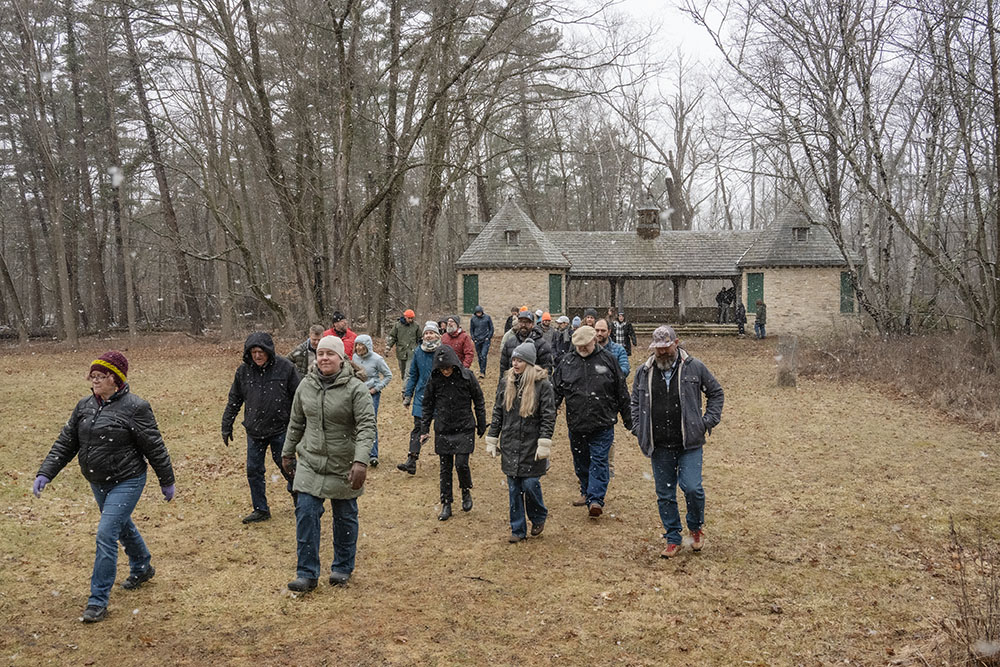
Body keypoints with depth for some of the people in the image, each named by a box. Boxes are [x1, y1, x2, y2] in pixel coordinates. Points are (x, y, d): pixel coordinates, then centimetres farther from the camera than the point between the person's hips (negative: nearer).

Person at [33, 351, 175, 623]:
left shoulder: (135, 407, -16)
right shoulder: (84, 406, 3)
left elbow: (154, 448, -11)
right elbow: (65, 443, 7)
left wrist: (167, 482, -5)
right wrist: (45, 473, -4)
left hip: (126, 482, -7)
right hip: (98, 483, 7)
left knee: (106, 534, -12)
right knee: (122, 527, 23)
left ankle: (98, 600, -2)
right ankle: (142, 568, 48)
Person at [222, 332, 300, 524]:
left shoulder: (285, 367, -8)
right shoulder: (243, 370, 0)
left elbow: (297, 397, -2)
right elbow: (234, 400, 10)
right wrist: (226, 427, 10)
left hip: (280, 429, -3)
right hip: (254, 430, 3)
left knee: (286, 465, 8)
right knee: (253, 470, 6)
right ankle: (260, 509, 20)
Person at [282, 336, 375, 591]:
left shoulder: (356, 389, -14)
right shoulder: (306, 386, 2)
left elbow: (367, 426, -19)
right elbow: (296, 423, 14)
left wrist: (361, 461, -29)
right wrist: (287, 452, 20)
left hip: (343, 466, -3)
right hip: (310, 463, 3)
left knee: (345, 517, 11)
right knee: (306, 514, -5)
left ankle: (342, 568, 30)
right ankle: (307, 574, 4)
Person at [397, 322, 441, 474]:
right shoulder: (418, 352, 5)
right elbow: (413, 375, 12)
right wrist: (407, 395, 8)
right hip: (422, 396, 2)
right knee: (418, 427, -4)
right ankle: (411, 462, -8)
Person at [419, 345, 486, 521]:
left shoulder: (467, 376, -9)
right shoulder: (435, 378, -4)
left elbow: (479, 402, 1)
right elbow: (427, 404, 7)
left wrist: (481, 426, 5)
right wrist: (424, 429, 5)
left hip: (464, 429, -2)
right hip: (443, 430, 2)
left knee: (461, 464, -10)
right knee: (445, 467, 7)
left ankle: (466, 492, 20)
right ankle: (446, 504, 18)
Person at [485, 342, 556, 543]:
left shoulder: (542, 384, -8)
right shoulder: (506, 383, 6)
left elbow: (548, 416, -9)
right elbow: (497, 413, 11)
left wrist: (544, 444, -14)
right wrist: (491, 440, 9)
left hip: (531, 446, -4)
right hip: (510, 446, 4)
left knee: (530, 484, -3)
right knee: (513, 489, 8)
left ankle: (538, 518, 26)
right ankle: (518, 529, 20)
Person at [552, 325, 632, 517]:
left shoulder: (607, 359, -1)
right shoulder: (566, 361, 3)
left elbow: (621, 391, 6)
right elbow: (556, 391, 8)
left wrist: (627, 419, 10)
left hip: (602, 424, -3)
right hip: (576, 424, 3)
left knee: (599, 461, -5)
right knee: (580, 461, 14)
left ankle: (596, 499, -5)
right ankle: (586, 492, 33)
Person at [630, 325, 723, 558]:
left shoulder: (695, 368, 0)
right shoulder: (643, 372, 6)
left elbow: (716, 393, 12)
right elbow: (635, 403, 19)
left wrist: (709, 421, 2)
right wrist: (639, 430, 8)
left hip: (689, 443, -3)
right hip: (659, 446, 3)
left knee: (691, 487, -13)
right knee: (664, 494, 7)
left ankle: (696, 527, 16)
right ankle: (673, 540, 22)